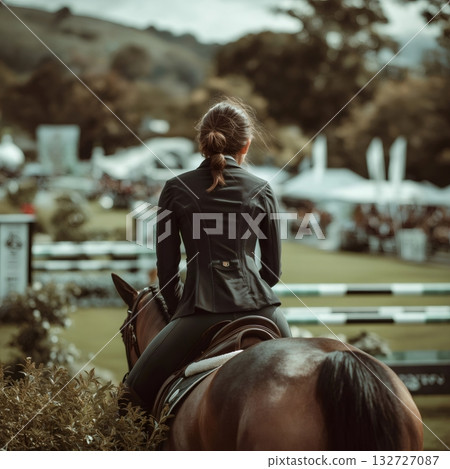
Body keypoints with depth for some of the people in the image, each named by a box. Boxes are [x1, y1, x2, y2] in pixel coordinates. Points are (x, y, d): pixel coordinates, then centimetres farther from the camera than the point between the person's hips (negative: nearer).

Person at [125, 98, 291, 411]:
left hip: (202, 310, -2)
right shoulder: (261, 190, 10)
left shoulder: (175, 190, 7)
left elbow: (166, 270, 8)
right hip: (256, 303, 2)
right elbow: (273, 269, 13)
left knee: (136, 390, 6)